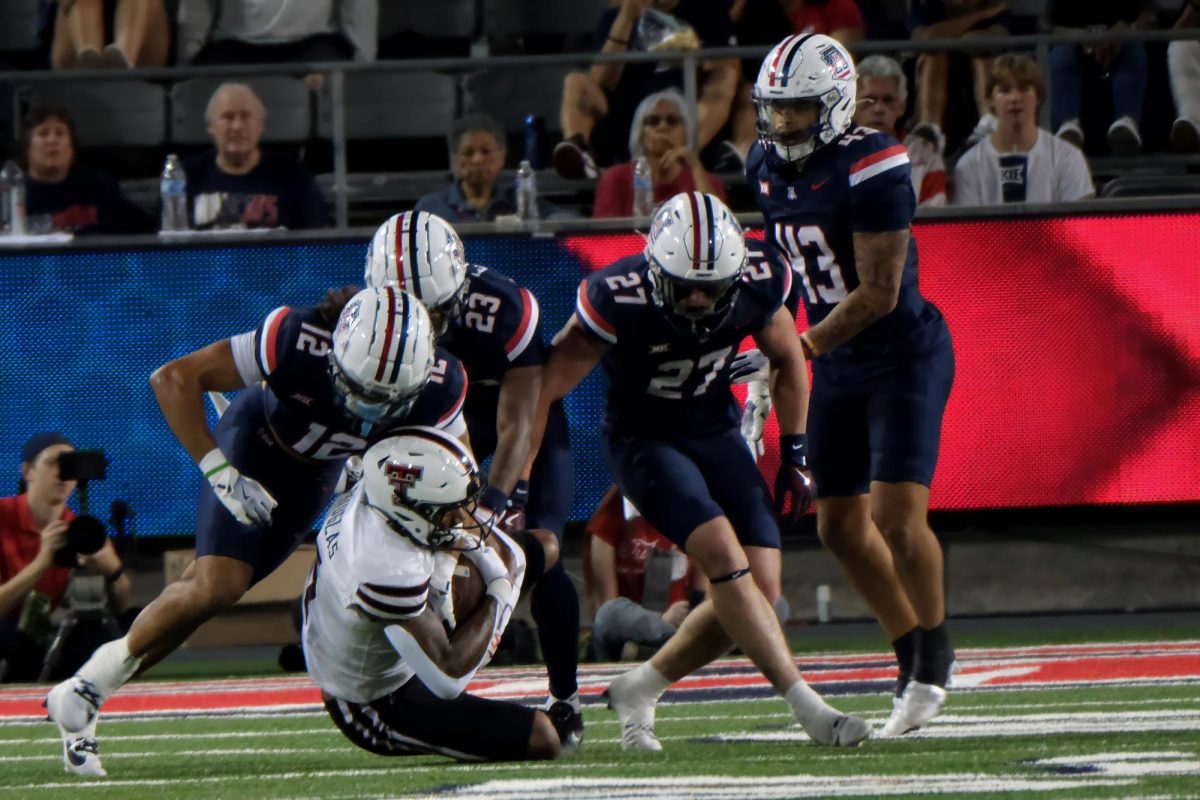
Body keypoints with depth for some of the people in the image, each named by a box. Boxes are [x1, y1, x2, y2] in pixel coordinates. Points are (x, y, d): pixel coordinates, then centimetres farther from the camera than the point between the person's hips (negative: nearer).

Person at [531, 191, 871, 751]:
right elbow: (546, 385, -19)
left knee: (760, 592, -5)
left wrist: (793, 452, 6)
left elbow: (786, 358, 6)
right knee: (725, 557, -25)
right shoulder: (620, 300, -28)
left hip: (716, 432, 5)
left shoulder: (757, 284, -16)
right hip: (641, 438, -5)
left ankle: (639, 690, 12)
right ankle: (806, 705, -24)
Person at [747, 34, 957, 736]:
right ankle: (915, 654, 26)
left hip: (905, 355, -8)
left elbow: (879, 293, -23)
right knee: (841, 527, 9)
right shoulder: (769, 168, 2)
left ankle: (934, 658, 4)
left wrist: (805, 345, -24)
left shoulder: (871, 169, -22)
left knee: (897, 517, -16)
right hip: (839, 366, 8)